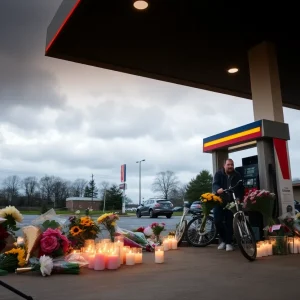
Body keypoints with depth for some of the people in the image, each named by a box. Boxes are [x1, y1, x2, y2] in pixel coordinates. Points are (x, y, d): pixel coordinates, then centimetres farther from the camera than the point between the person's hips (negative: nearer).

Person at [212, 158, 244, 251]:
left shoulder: (237, 176, 5)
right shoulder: (218, 174, -2)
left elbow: (241, 188, 2)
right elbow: (215, 184, -17)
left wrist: (239, 198, -16)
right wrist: (218, 189, -41)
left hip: (231, 202, 1)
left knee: (229, 223, -1)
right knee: (217, 221, -6)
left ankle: (228, 242, 12)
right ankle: (223, 240, 16)